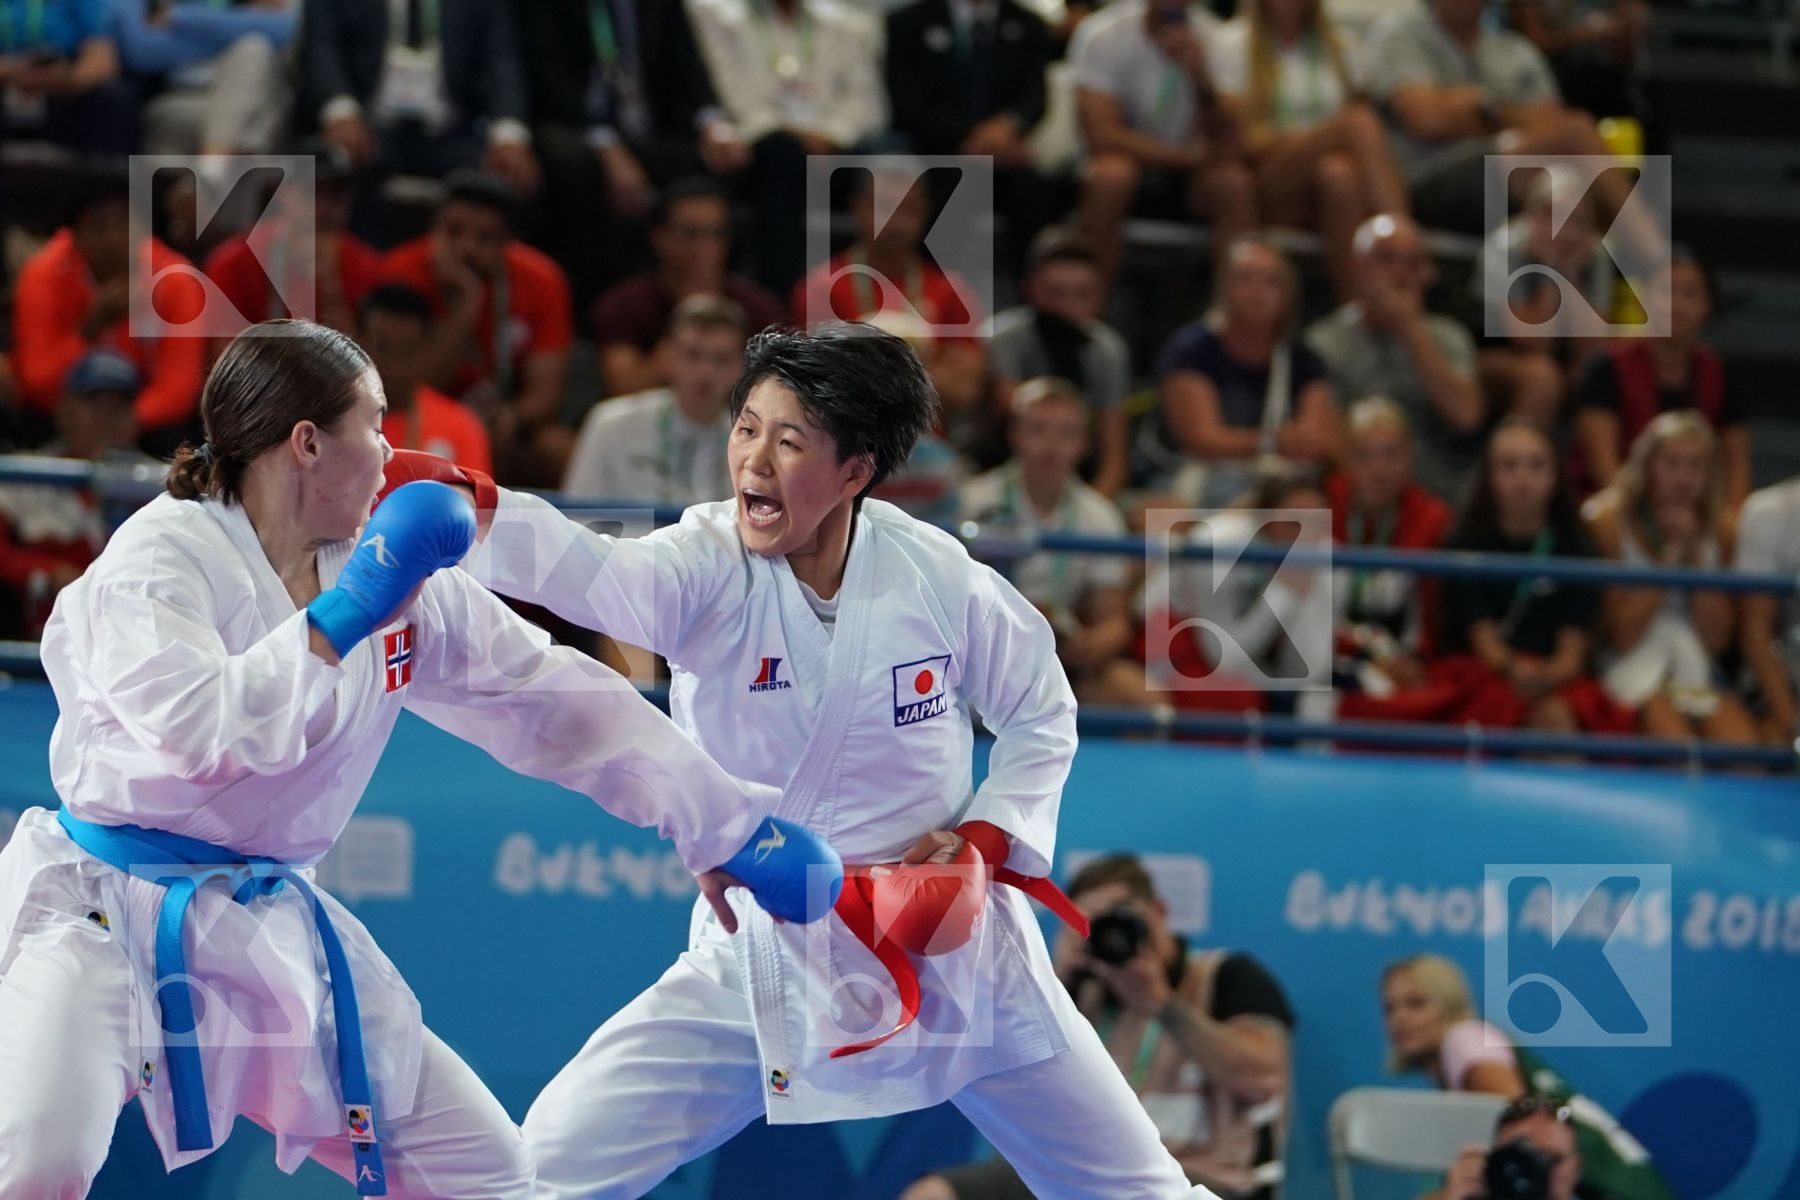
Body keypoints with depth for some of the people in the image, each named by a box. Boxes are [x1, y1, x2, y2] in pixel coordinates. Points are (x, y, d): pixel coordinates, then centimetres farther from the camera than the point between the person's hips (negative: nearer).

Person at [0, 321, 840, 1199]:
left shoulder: (404, 579, 5)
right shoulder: (161, 556, -14)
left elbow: (553, 703, 11)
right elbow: (196, 730, -31)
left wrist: (727, 829, 11)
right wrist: (344, 617, -26)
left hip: (268, 930, 7)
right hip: (104, 918, -7)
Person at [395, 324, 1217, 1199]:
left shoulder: (936, 578, -13)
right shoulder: (706, 570, -17)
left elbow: (1040, 714, 5)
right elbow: (582, 570, -39)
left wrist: (987, 839, -12)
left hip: (940, 937, 0)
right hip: (759, 958, 0)